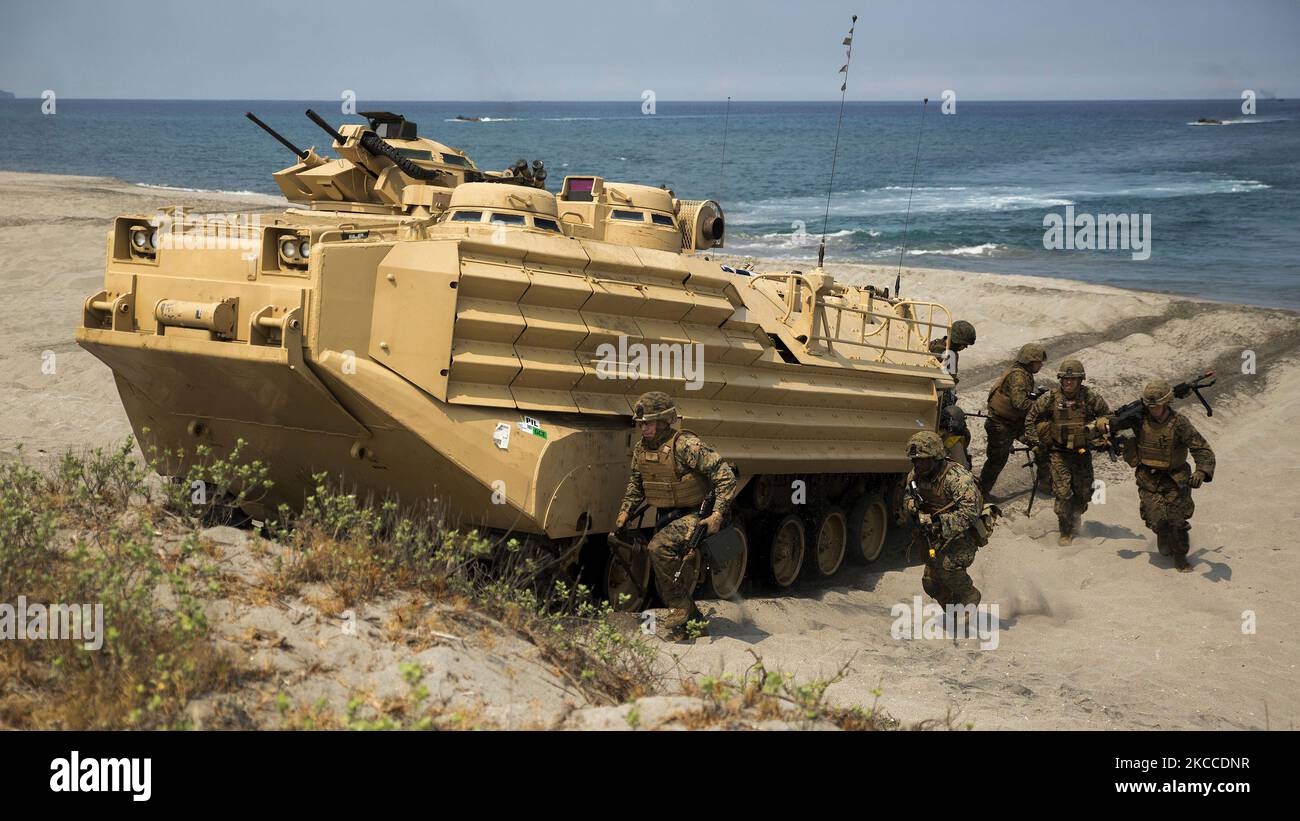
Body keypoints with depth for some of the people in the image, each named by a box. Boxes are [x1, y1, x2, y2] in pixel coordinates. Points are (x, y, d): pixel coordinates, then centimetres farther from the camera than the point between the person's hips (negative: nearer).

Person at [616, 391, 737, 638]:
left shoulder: (686, 445, -22)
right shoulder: (641, 449, 1)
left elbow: (725, 476, -23)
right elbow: (636, 483, 20)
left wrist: (718, 514, -27)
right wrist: (625, 510, 9)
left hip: (693, 516, -8)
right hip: (666, 516, 8)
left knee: (659, 548, -31)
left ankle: (680, 608, -18)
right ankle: (692, 621, 34)